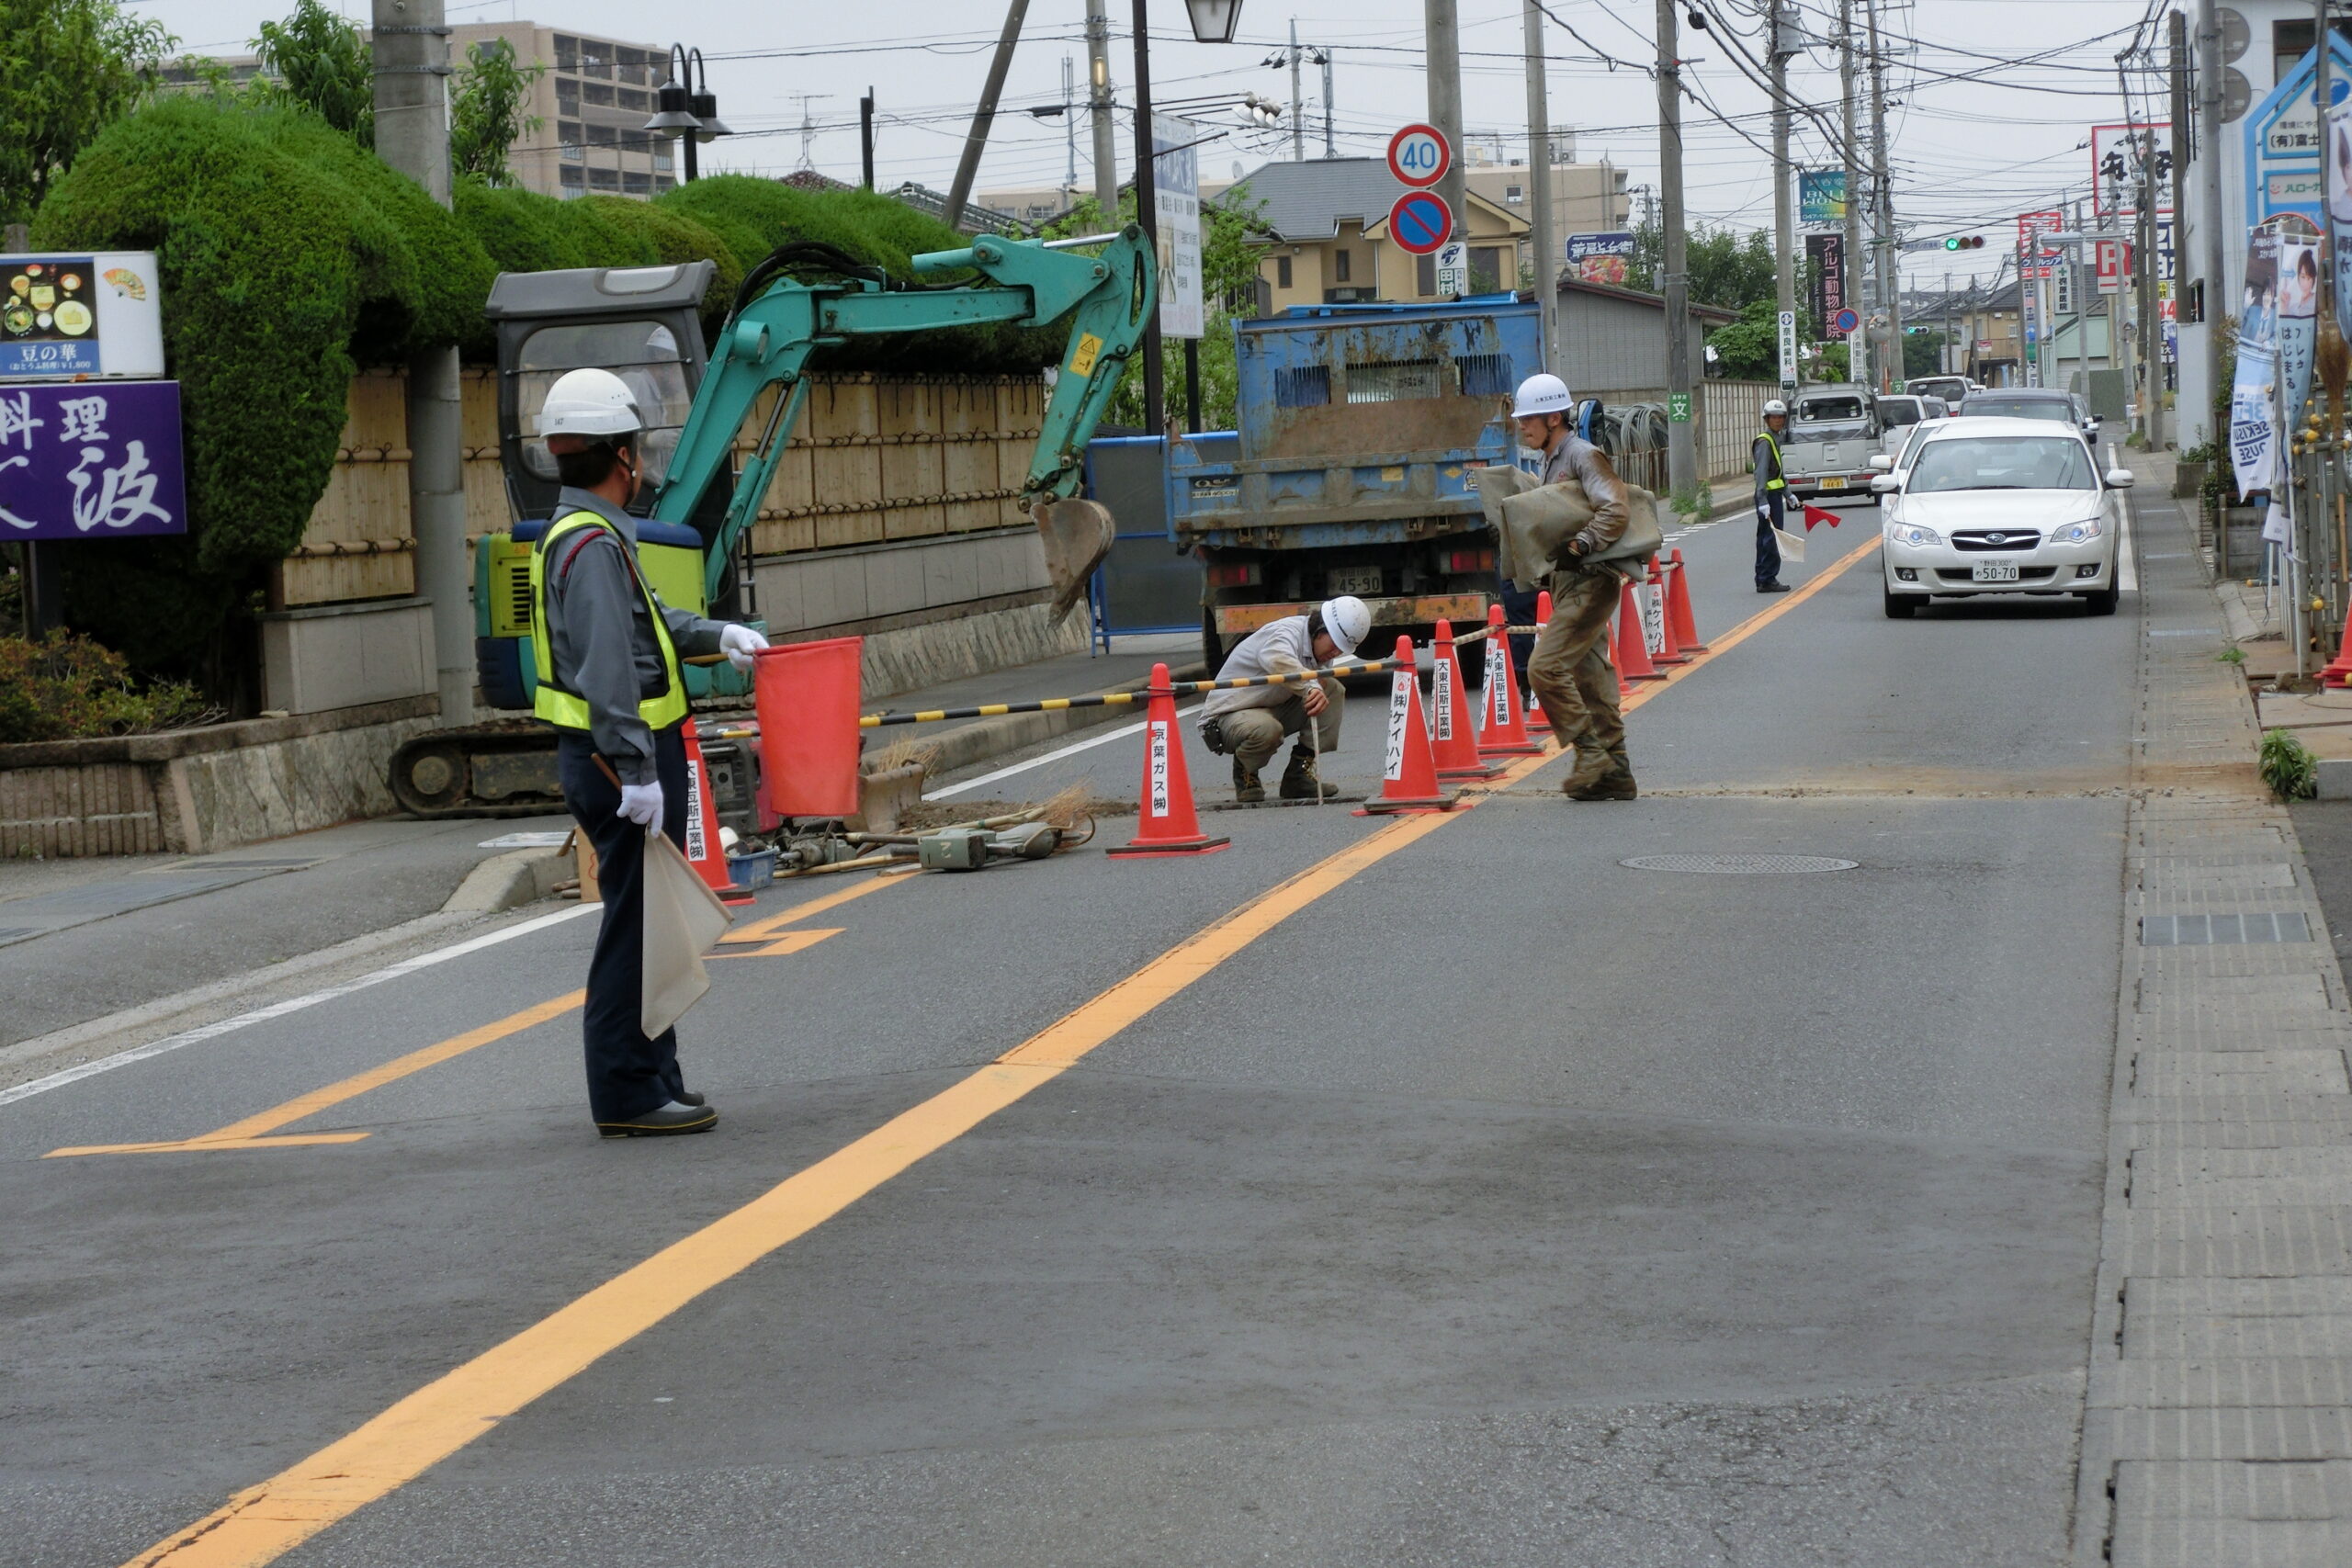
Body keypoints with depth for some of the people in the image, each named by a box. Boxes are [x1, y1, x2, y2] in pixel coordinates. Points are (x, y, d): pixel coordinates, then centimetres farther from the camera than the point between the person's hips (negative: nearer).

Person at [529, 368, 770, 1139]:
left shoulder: (587, 534, 15)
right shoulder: (591, 545, -19)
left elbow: (643, 618, 32)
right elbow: (606, 670, -25)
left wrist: (715, 635, 23)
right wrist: (637, 773, -27)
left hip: (623, 759, 11)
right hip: (620, 760, -11)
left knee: (647, 923, 18)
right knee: (633, 924, -7)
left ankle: (650, 1077, 27)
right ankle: (629, 1096, -3)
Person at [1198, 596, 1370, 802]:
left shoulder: (1319, 647, 5)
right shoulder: (1287, 632, -25)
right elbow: (1277, 660, -48)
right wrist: (1310, 686, -59)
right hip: (1229, 714, -9)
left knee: (1333, 690, -4)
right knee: (1267, 729, -41)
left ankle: (1299, 773, -3)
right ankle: (1244, 774, -5)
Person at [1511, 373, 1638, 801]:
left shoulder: (1584, 456, -12)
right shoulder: (1552, 461, 18)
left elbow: (1615, 512, -22)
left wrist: (1579, 545, -28)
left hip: (1589, 581, -10)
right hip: (1568, 582, 10)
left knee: (1545, 666, -16)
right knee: (1589, 674, 10)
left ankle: (1590, 751, -9)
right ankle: (1615, 773, 13)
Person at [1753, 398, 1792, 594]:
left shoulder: (1775, 439, 18)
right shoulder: (1764, 442, -13)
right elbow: (1761, 473, -21)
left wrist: (1788, 494, 28)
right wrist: (1763, 501, -26)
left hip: (1775, 494, 10)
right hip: (1768, 495, -10)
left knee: (1765, 539, 13)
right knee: (1771, 538, -9)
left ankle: (1764, 580, 18)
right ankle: (1767, 580, -7)